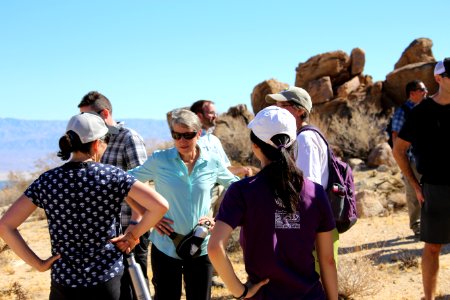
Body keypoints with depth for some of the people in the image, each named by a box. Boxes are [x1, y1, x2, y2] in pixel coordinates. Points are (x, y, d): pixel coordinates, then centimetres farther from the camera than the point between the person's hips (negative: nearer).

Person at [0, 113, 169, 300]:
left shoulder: (47, 181, -4)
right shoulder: (112, 175, -11)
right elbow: (160, 205, -19)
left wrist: (38, 264, -2)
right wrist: (134, 234, -4)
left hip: (64, 283, 2)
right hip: (107, 279, -1)